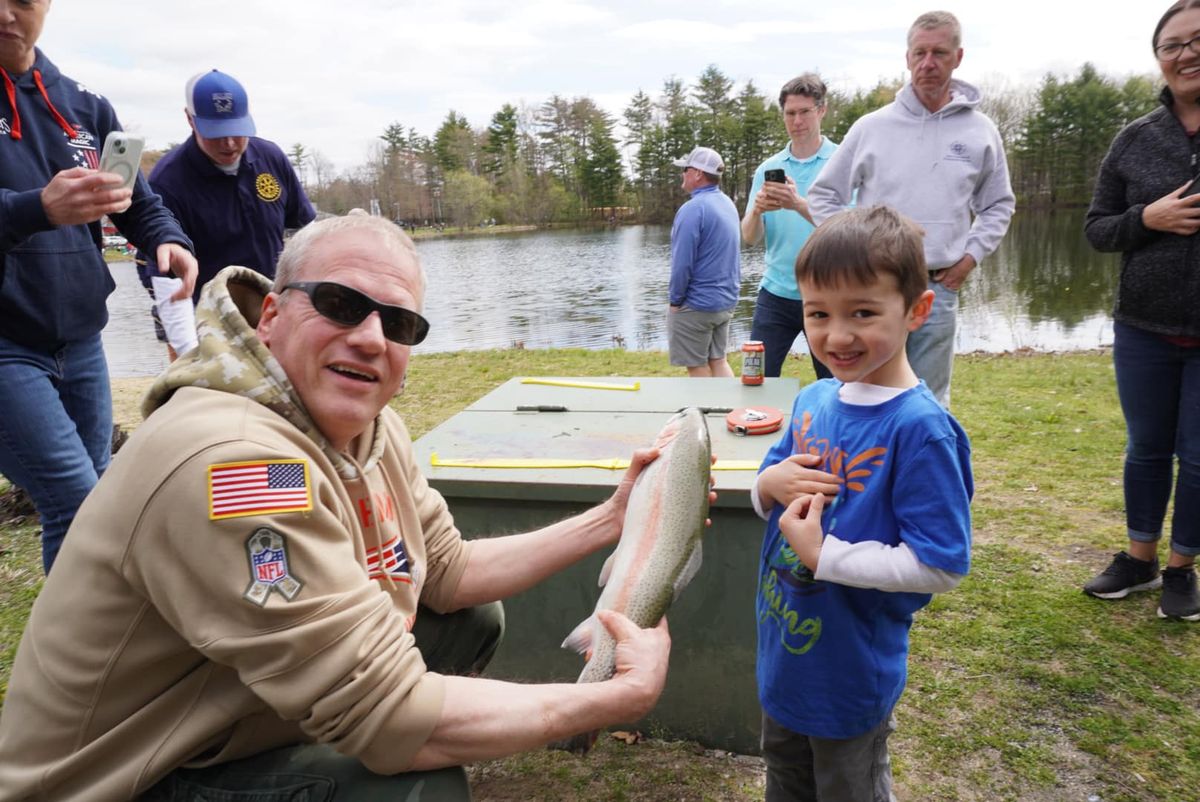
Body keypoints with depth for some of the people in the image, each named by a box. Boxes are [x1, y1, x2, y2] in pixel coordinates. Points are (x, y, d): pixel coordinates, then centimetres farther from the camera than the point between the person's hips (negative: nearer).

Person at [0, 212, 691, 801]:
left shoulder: (372, 428, -4)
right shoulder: (231, 460, -34)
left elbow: (450, 573, 4)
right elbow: (393, 720, -35)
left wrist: (608, 520, -1)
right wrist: (628, 694, -25)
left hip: (236, 727, 9)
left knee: (476, 620, 11)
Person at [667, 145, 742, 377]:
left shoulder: (694, 208, -18)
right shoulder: (727, 204, 10)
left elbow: (682, 263, -21)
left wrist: (674, 301, -10)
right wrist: (729, 292, 19)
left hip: (696, 304, -8)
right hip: (726, 301, 8)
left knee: (697, 367, 3)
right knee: (718, 361, 14)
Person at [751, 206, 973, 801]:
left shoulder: (920, 428, -26)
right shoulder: (812, 400, -4)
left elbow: (941, 565, -25)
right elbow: (767, 493, 7)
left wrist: (822, 556, -26)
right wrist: (770, 485, -16)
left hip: (853, 668, -6)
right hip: (783, 653, 7)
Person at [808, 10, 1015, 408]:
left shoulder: (980, 132, 6)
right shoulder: (871, 127, 1)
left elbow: (999, 206, 17)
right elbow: (823, 196, 6)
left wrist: (970, 256, 3)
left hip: (939, 290, 1)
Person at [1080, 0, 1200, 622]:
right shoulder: (1135, 139, 1)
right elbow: (1096, 229, 3)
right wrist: (1148, 218, -15)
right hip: (1144, 331, 2)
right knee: (1147, 448, 13)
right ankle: (1138, 559, 30)